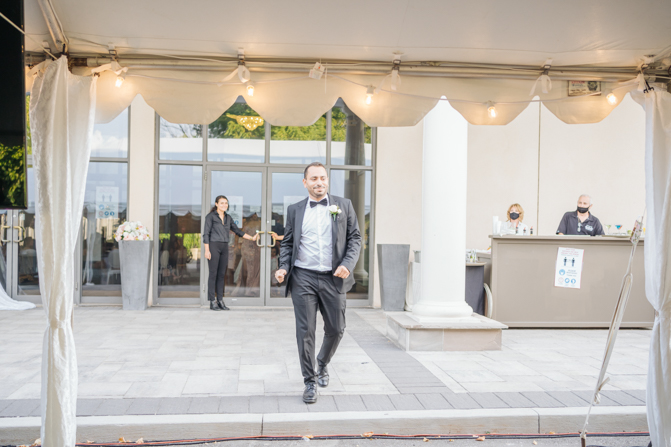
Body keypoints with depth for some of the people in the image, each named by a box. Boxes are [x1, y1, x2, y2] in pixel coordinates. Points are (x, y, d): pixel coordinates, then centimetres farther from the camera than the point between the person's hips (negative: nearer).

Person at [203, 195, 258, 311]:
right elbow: (206, 234, -6)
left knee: (221, 274, 6)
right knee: (213, 273, -4)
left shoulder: (228, 218, 14)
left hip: (224, 247, 6)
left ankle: (220, 301, 10)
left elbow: (237, 231, 20)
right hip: (213, 246, -6)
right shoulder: (211, 216, -3)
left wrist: (252, 238, 14)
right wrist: (207, 250, -13)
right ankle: (212, 302, 0)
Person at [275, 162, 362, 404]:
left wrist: (347, 265, -11)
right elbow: (287, 243, 13)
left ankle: (323, 365, 36)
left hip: (333, 278, 0)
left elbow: (355, 238, 4)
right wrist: (283, 268, -4)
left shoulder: (343, 205, 6)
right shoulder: (295, 210, 10)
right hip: (303, 278, 0)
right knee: (305, 331, 0)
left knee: (335, 329, 7)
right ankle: (310, 382, 13)